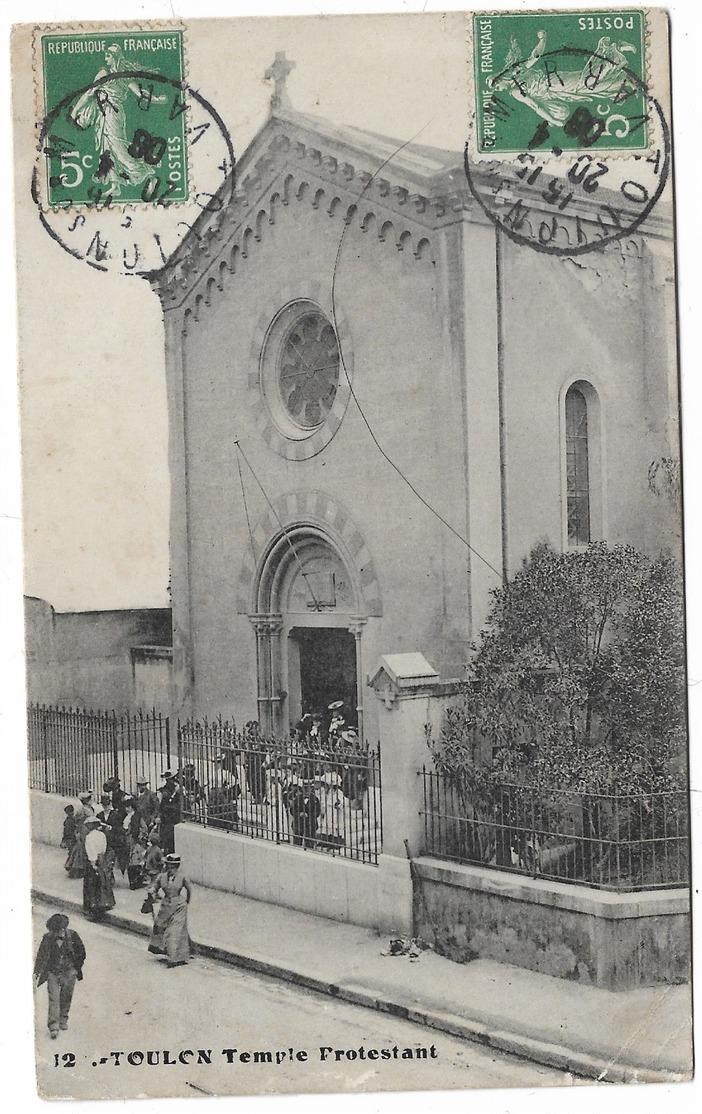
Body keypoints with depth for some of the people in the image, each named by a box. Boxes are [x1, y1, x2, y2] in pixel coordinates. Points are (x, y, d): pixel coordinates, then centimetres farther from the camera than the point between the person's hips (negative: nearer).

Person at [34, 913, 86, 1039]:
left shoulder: (72, 935, -11)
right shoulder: (47, 938, -11)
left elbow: (81, 951, 1)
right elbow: (41, 955, -12)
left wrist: (77, 967, 5)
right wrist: (36, 972, -21)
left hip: (69, 972, 1)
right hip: (53, 972, -1)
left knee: (66, 998, 13)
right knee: (53, 998, -7)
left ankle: (63, 1020, 34)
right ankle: (53, 1027, -7)